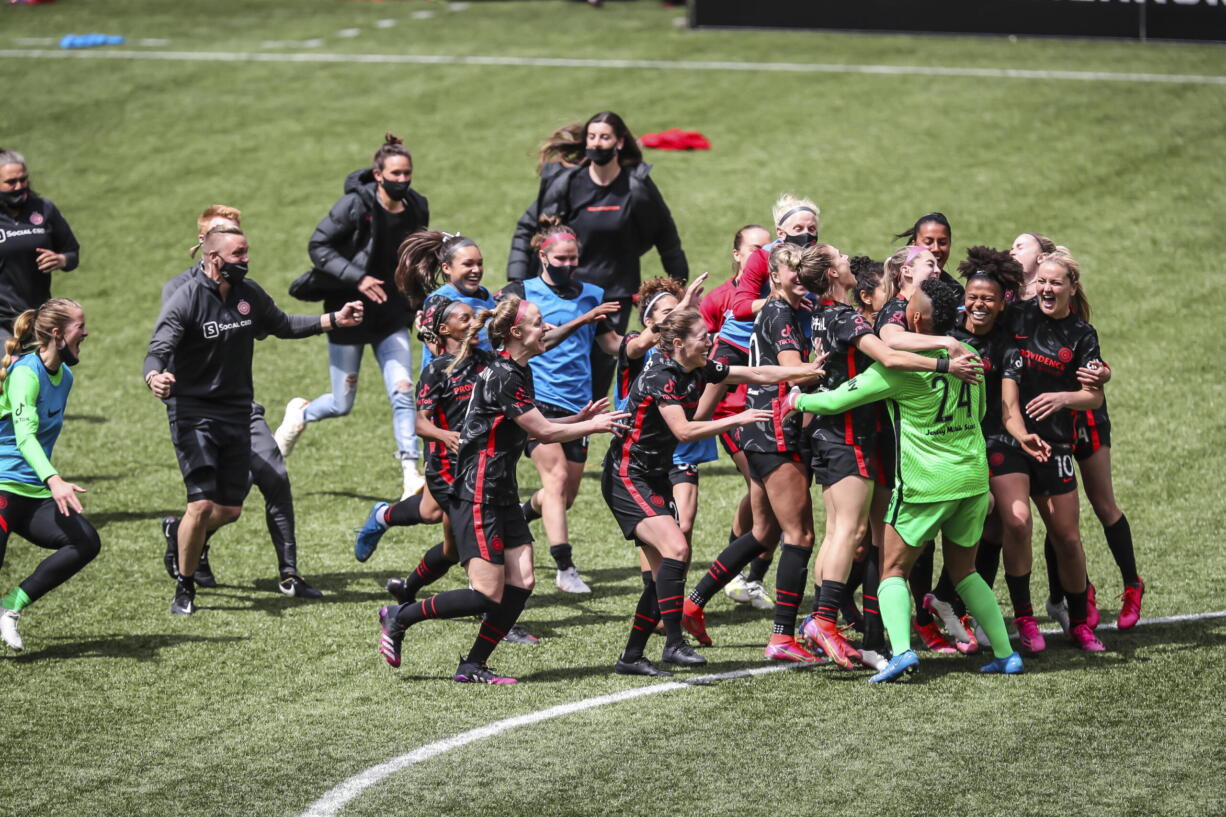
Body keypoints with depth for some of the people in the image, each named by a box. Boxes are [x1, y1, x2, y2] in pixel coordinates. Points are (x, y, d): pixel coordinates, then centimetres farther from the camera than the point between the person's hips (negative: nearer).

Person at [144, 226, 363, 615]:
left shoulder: (249, 293, 2)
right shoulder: (186, 300, -16)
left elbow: (281, 325, 20)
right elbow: (158, 350, -23)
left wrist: (335, 319, 15)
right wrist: (155, 378, -46)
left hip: (236, 412, 6)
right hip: (193, 412, -6)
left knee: (230, 510, 7)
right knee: (202, 505, -16)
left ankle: (182, 534, 40)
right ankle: (184, 589, 3)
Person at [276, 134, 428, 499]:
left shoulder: (417, 208, -1)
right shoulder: (356, 205, -16)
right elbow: (318, 246, -13)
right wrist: (357, 278, -22)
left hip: (391, 315, 4)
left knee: (403, 393, -11)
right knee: (342, 404, 6)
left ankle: (411, 477, -11)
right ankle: (300, 414, 40)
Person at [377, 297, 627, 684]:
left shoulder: (520, 372, 12)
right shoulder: (502, 377, -19)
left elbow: (537, 427, 24)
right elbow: (543, 431, -15)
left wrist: (579, 418, 12)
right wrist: (592, 426, -3)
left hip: (503, 496, 10)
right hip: (477, 498, -10)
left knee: (521, 583, 0)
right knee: (487, 596, -11)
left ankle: (473, 666, 7)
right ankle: (398, 617, 5)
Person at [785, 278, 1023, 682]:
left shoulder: (900, 366, -14)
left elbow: (838, 399, -8)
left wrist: (798, 400, 10)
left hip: (925, 483, -5)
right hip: (973, 478, 6)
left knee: (893, 569, 4)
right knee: (963, 570, 19)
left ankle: (901, 650, -17)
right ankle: (1006, 653, 13)